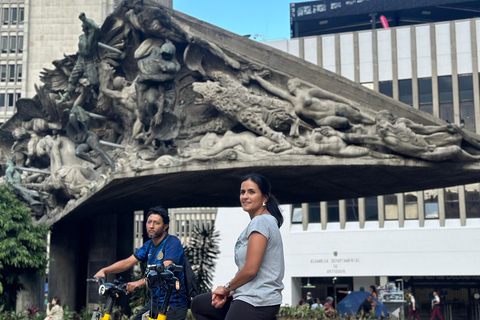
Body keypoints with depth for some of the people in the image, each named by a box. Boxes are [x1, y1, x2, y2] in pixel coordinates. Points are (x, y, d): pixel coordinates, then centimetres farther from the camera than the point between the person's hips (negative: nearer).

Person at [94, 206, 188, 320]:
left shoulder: (173, 243, -14)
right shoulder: (149, 245, 11)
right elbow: (128, 262, 7)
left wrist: (141, 282, -38)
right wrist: (104, 270, -8)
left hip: (173, 305, -8)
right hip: (154, 302, 8)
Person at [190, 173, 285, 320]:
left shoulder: (260, 222, -15)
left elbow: (250, 270, -20)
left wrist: (227, 288, -3)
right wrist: (228, 292, 7)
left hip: (256, 303, -11)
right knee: (198, 304, 19)